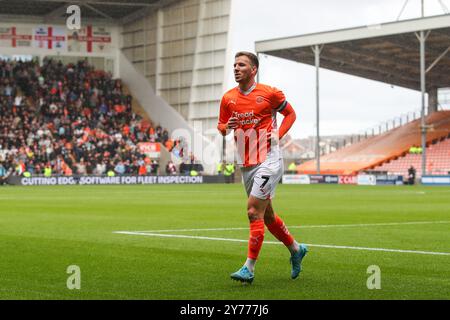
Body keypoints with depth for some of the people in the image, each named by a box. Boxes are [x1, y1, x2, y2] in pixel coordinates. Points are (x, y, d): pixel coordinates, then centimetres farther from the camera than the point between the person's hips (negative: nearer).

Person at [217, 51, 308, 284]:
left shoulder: (269, 93, -5)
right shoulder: (228, 98, 6)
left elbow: (290, 113, 8)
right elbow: (221, 127, 15)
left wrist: (279, 134, -7)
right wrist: (226, 127, -8)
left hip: (269, 161, -6)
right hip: (246, 165, 6)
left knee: (254, 211, -15)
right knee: (267, 215, 14)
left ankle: (249, 268, -12)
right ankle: (296, 249, 36)